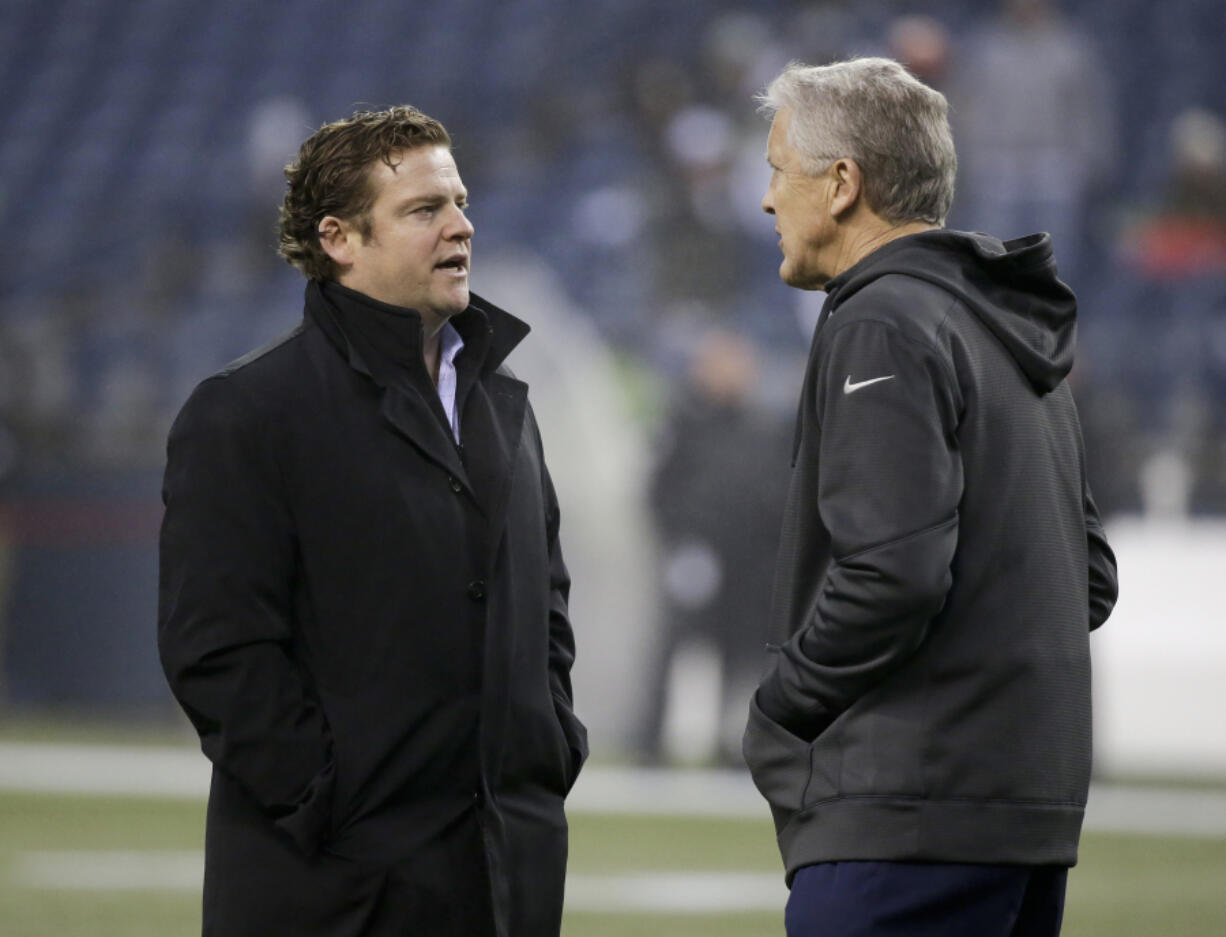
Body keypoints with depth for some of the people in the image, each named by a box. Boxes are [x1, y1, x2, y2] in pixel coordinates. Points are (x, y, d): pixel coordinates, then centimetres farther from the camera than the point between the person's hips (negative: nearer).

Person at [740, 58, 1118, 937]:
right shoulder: (1014, 330, 19)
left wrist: (780, 707, -8)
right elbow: (1091, 574, 22)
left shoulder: (884, 328, -11)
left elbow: (892, 573, -21)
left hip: (908, 818, -10)